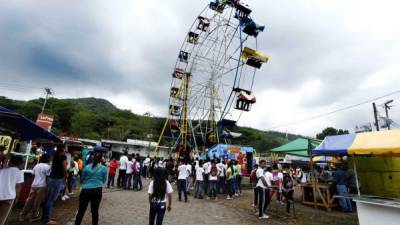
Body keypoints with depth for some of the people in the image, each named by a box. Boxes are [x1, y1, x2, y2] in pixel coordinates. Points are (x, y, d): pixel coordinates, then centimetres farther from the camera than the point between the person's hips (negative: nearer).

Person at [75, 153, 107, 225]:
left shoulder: (86, 167, 3)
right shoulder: (104, 168, 1)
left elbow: (82, 179, 15)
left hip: (85, 190, 1)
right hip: (97, 191, -1)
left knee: (81, 210, 14)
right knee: (95, 211, 11)